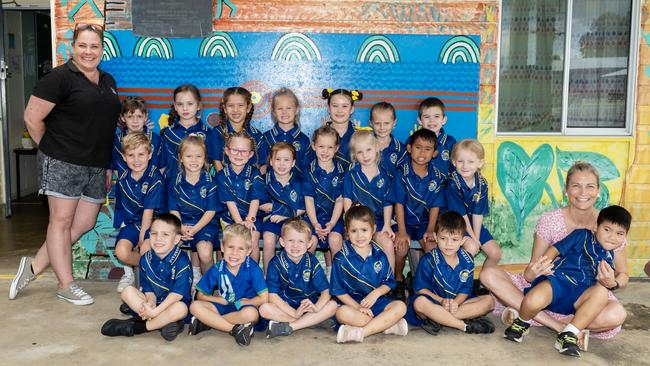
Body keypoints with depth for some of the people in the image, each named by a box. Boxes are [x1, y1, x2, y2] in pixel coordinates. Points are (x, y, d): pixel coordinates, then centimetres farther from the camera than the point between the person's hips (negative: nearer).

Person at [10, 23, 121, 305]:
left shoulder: (108, 82, 15)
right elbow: (32, 117, -8)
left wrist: (107, 165, 17)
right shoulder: (60, 78, -8)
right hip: (63, 164, -7)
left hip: (96, 167, 7)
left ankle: (33, 267, 23)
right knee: (62, 221, 1)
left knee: (84, 223, 8)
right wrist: (52, 148, 1)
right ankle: (66, 285, 11)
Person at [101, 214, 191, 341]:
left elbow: (178, 292, -24)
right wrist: (150, 302, -22)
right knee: (128, 291, -14)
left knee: (181, 308, -37)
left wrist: (155, 311, -27)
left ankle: (137, 327, -21)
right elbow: (148, 289, 1)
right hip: (155, 302, 5)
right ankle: (165, 322, -23)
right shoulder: (146, 259, -1)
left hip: (174, 303, -5)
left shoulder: (181, 261, -18)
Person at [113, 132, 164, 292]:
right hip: (131, 221, 4)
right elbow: (120, 205, 12)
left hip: (152, 222, -4)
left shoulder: (154, 178, -16)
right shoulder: (123, 179, -1)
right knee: (121, 252, -22)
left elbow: (149, 210, -16)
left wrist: (142, 237, -15)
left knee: (146, 250, -30)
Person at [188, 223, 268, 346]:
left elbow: (264, 298, -14)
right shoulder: (217, 269, -6)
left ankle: (208, 322, -23)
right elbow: (201, 295, 2)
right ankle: (235, 329, -23)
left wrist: (238, 303, -9)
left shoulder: (252, 269, -14)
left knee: (251, 313, -38)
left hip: (244, 307, -4)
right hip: (222, 307, 4)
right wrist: (222, 301, -9)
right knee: (195, 306, -21)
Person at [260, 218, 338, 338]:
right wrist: (295, 313, -27)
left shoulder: (312, 262, -6)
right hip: (284, 307, -1)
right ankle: (312, 321, -20)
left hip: (308, 306, 1)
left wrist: (316, 307, -31)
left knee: (333, 305, -24)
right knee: (264, 309, -29)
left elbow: (325, 292, -9)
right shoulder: (276, 263, -10)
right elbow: (272, 296, -15)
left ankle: (287, 327, -27)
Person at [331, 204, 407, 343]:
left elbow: (389, 282, 8)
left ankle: (360, 332, -31)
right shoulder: (341, 258, -3)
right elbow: (338, 290, -4)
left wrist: (376, 293, -14)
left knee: (400, 306, -24)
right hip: (352, 302, -3)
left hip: (377, 301, 3)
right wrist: (358, 307, -17)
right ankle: (387, 324, -28)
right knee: (342, 312, -36)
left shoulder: (379, 255, 7)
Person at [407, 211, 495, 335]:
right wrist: (441, 300, -22)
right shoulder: (429, 260, -10)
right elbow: (420, 288, -9)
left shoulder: (467, 260, 2)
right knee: (419, 302, -37)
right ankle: (465, 326, -29)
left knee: (489, 300, -14)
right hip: (434, 303, -4)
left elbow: (466, 289, 1)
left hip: (458, 302, 5)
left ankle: (436, 319, -28)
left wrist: (456, 302, -20)